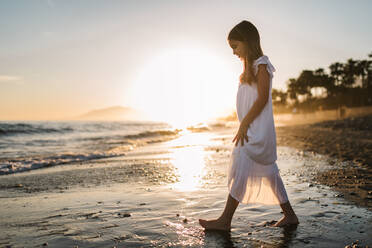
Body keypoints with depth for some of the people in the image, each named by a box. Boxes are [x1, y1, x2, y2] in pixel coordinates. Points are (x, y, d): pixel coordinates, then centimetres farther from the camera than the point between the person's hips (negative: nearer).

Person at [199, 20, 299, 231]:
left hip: (257, 129, -10)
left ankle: (225, 220, -4)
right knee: (268, 172, 13)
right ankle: (290, 215, 22)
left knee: (240, 169, -10)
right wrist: (244, 126, 16)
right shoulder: (252, 66, 19)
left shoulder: (261, 64, -9)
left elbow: (262, 98, -18)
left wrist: (244, 124, -19)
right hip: (252, 129, 10)